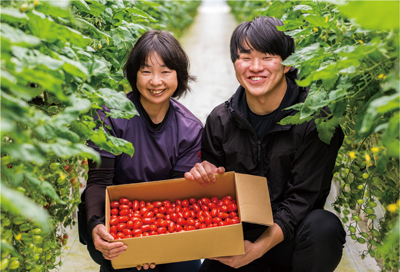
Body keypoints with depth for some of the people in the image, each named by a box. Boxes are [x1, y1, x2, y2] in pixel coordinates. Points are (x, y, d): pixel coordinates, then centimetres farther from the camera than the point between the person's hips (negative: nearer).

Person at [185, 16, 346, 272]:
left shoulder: (316, 118, -11)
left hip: (290, 238, -3)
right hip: (240, 236, 3)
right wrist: (203, 175, -15)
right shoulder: (220, 120, 1)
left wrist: (259, 248, -25)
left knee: (323, 227, -34)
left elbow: (303, 197, -15)